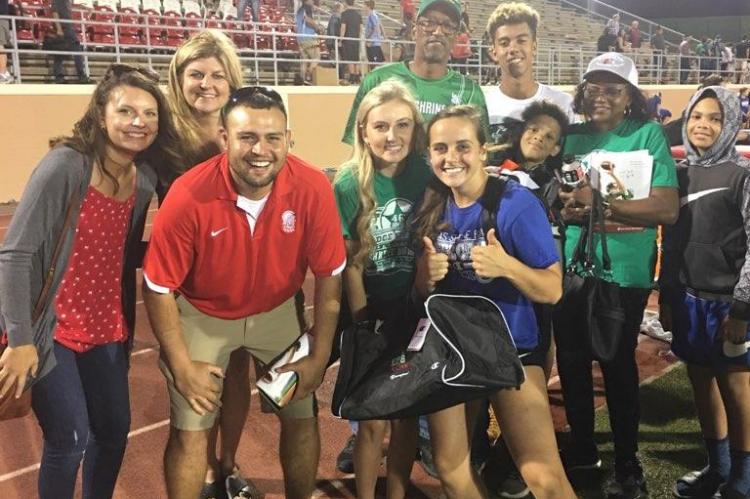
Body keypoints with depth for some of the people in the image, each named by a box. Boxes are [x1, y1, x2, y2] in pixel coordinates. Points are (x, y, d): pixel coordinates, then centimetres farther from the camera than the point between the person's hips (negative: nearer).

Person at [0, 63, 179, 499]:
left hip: (108, 328, 6)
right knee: (70, 439, 0)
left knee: (115, 428, 17)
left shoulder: (146, 178, 0)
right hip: (52, 329, -6)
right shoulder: (65, 165, -19)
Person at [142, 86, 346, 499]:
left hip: (277, 312, 2)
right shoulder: (188, 196, -29)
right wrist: (182, 367, -13)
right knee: (190, 431, 1)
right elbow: (159, 288, -16)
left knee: (301, 416, 10)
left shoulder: (313, 188, -24)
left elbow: (329, 275, -11)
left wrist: (319, 356, -8)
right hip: (201, 315, -1)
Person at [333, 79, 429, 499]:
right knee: (374, 419, 2)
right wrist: (364, 326, -7)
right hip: (370, 317, -2)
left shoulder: (427, 178, -8)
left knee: (407, 412, 13)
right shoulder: (349, 185, -13)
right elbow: (350, 264, -9)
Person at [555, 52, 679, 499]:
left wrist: (601, 204, -21)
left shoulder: (649, 135, -5)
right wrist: (568, 204, -13)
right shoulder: (572, 137, 8)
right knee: (571, 361, 13)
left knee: (618, 365, 6)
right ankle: (582, 447, 34)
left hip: (623, 273, -4)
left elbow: (667, 208, -14)